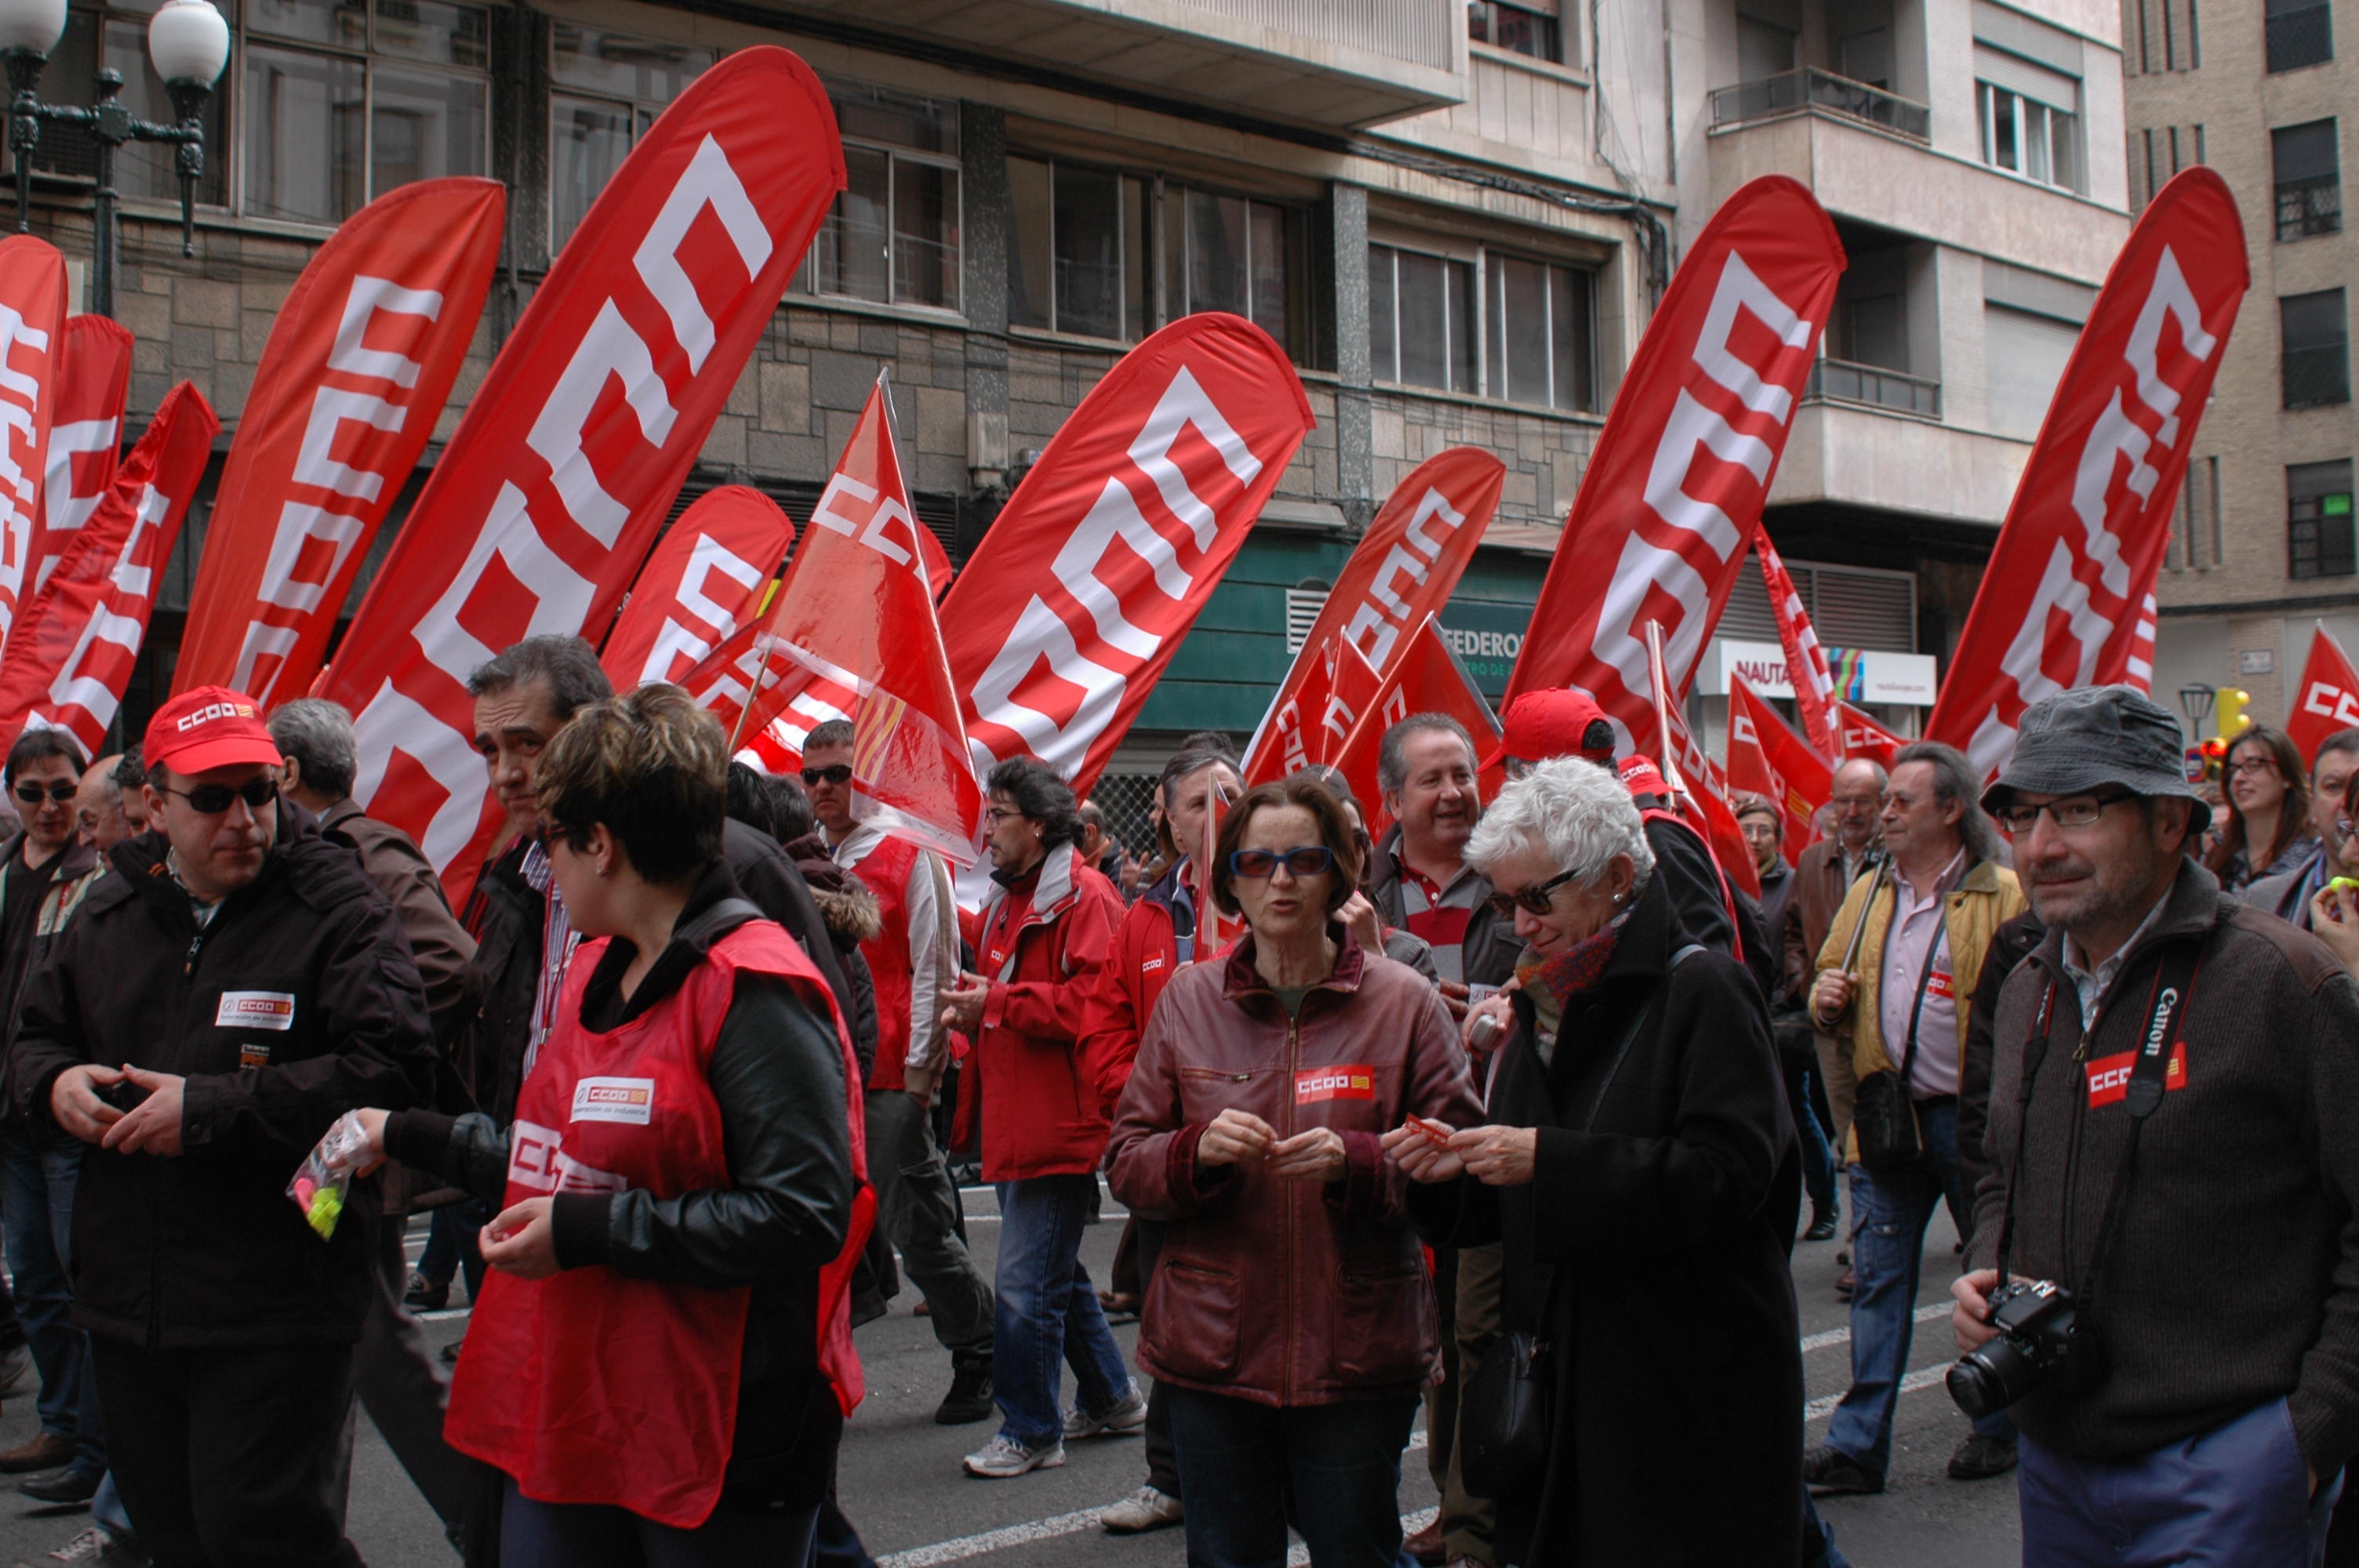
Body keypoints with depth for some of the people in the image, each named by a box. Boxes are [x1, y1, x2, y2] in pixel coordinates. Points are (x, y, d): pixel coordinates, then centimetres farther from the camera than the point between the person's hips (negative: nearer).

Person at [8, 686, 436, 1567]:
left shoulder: (337, 909, -10)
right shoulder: (111, 914, 11)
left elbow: (393, 1067, -21)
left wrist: (211, 1109, -20)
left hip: (275, 1312, -6)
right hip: (125, 1300, 7)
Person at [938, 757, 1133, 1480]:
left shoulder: (1084, 898, -13)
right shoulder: (1005, 900, 18)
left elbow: (1091, 1002, -22)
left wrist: (997, 1002, -19)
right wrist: (970, 1011, 7)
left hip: (1061, 1117, -10)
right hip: (1015, 1119, 10)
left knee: (1025, 1285, -7)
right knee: (1055, 1271, 20)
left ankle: (1030, 1431, 5)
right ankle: (1111, 1398, 34)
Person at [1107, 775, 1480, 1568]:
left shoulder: (1403, 999, -2)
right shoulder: (1188, 998, 4)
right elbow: (1126, 1162, 4)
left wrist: (1355, 1162, -21)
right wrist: (1199, 1149, -16)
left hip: (1357, 1351, -2)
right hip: (1211, 1347, 2)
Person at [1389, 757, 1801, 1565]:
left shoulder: (1702, 990, -9)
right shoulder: (1545, 999, 14)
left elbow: (1728, 1172, -20)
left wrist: (1547, 1159, -22)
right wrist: (1453, 1173, -3)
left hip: (1689, 1376, -6)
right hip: (1562, 1369, 6)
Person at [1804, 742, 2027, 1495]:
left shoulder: (2003, 896, -6)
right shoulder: (1867, 895, 12)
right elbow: (1830, 980, 22)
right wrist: (1827, 1000, 0)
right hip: (1888, 1116, 5)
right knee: (1879, 1279, 7)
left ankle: (1998, 1429, 27)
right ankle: (1858, 1444, 11)